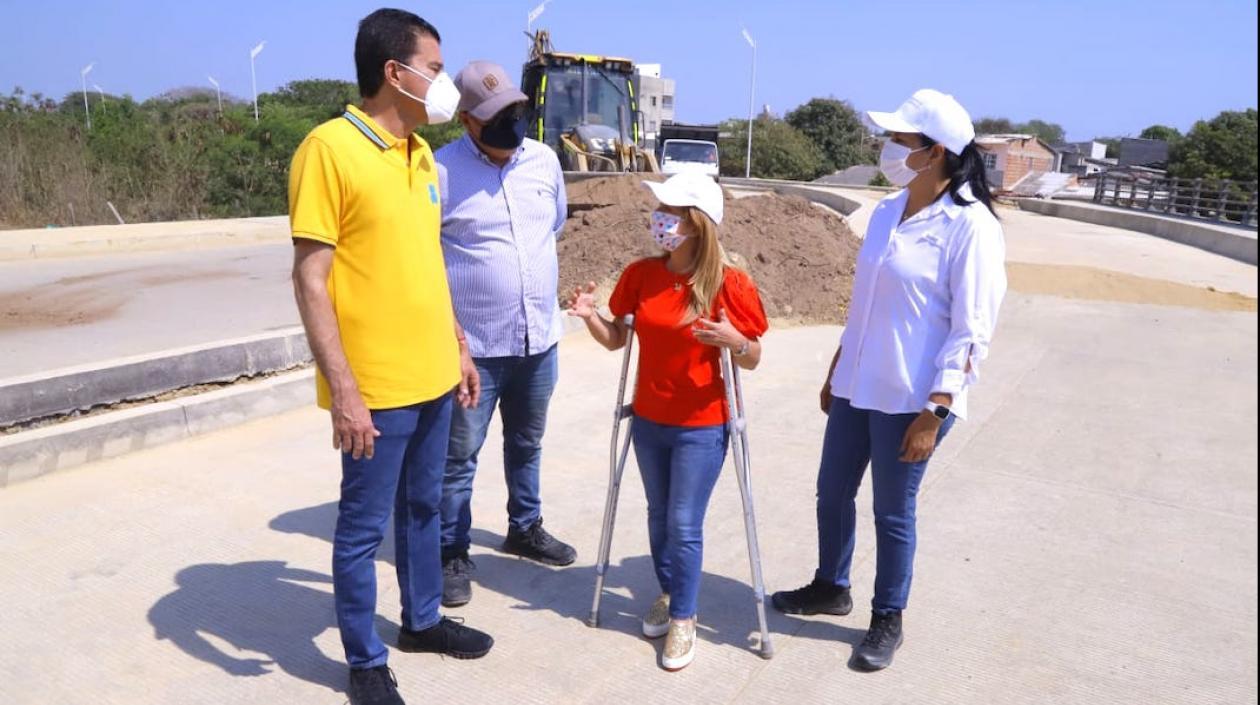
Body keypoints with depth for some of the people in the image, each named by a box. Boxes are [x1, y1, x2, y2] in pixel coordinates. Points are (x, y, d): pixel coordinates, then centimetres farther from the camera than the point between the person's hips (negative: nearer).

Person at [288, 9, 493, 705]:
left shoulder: (420, 153, 10)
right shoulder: (329, 148, -14)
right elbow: (309, 280, -17)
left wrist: (458, 349, 17)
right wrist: (344, 391, -20)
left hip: (430, 375, 8)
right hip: (375, 387, -7)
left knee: (423, 505, 20)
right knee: (364, 524, 7)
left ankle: (422, 619, 39)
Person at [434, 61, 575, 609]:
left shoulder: (545, 160, 4)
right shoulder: (441, 171, -13)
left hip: (540, 338, 5)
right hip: (472, 346, -5)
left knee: (527, 445, 21)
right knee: (460, 456, 6)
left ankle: (525, 528, 40)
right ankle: (452, 554, 21)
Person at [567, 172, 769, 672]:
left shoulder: (730, 284, -15)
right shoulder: (641, 275, -3)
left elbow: (752, 359, -8)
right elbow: (616, 339, 5)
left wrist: (733, 341, -29)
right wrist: (590, 316, -15)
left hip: (701, 428, -4)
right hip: (648, 421, 5)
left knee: (684, 525, 1)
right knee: (659, 516, 18)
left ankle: (683, 619, 20)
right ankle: (668, 594, 39)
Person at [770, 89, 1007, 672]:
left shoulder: (969, 225, -15)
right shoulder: (886, 212, 6)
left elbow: (972, 331, -16)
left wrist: (933, 413, -18)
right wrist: (835, 373, 17)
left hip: (910, 399, -7)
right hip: (856, 386, 7)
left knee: (892, 512, 8)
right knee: (832, 493, 17)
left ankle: (887, 621, 29)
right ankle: (830, 588, 41)